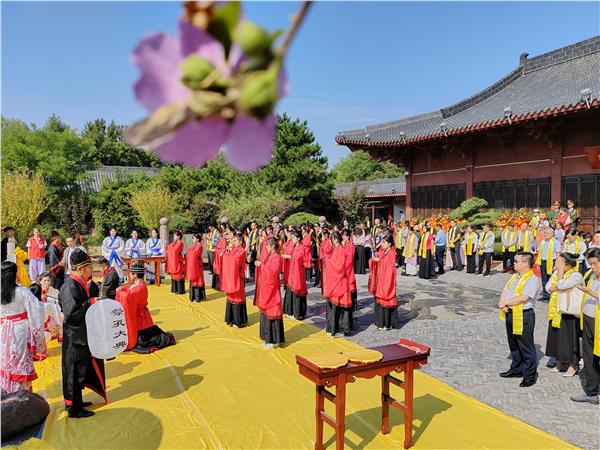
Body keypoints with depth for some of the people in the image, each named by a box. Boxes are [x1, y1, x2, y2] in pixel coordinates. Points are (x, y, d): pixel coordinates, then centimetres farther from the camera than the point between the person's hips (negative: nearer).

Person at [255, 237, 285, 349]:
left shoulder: (277, 258, -17)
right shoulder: (269, 256, 10)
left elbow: (272, 273, -24)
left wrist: (262, 265, -19)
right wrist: (261, 264, 2)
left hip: (272, 289, -9)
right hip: (266, 288, 9)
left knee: (271, 313, -2)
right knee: (266, 312, 14)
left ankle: (274, 341, 8)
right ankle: (269, 339, 25)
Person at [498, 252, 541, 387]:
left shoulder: (533, 279, -14)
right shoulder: (514, 276, 13)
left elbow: (523, 298, -23)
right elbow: (505, 291, 11)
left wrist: (505, 302, -14)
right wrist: (502, 303, -8)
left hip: (524, 316, -8)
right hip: (510, 314, 8)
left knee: (526, 347, 2)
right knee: (513, 345, 19)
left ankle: (530, 375, 14)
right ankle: (516, 370, 33)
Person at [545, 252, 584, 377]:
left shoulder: (576, 275, -15)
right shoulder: (556, 273, 8)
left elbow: (561, 285, -28)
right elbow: (548, 287, 2)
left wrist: (561, 271, -19)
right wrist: (559, 288, -16)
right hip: (556, 311, 7)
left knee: (569, 337, 2)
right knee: (556, 336, 14)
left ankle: (572, 364, 16)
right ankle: (560, 362, 29)